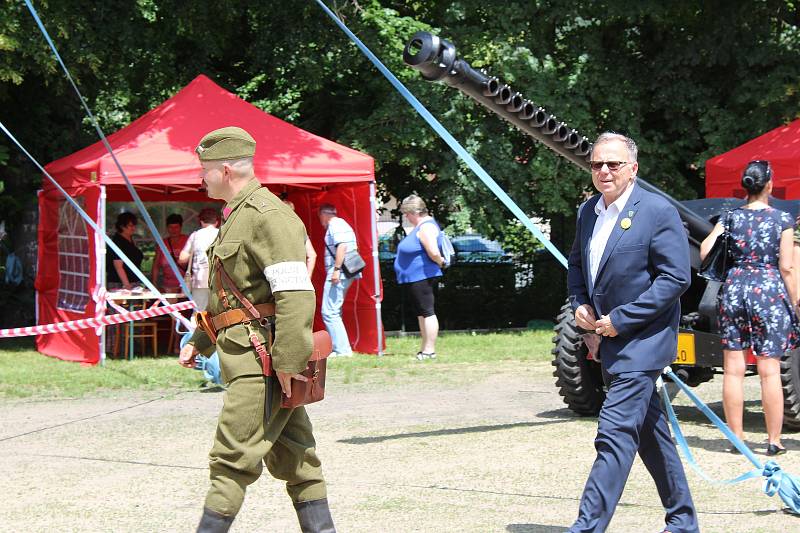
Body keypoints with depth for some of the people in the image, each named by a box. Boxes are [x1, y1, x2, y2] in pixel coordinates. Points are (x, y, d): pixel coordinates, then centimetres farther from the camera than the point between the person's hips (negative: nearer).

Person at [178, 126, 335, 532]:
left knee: (232, 460, -8)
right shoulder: (239, 217, 20)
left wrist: (287, 361, -26)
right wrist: (199, 342, 27)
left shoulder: (267, 215, -14)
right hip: (251, 360, 10)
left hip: (262, 360, -10)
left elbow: (297, 293, -22)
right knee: (296, 462, 10)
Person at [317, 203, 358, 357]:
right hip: (347, 273, 11)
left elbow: (342, 246, -22)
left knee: (329, 312, -11)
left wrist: (336, 269, -24)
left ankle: (342, 349, -13)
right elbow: (353, 248, 23)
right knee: (334, 312, 17)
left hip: (337, 274, -11)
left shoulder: (334, 225, -8)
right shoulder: (343, 224, 22)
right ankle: (339, 347, 20)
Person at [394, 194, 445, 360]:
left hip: (422, 277, -11)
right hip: (416, 278, 11)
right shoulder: (421, 225, 15)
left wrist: (440, 262, -12)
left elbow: (433, 252, -29)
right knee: (422, 313, 15)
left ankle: (429, 350, -8)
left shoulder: (425, 227, -19)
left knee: (427, 312, -9)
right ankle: (425, 349, 22)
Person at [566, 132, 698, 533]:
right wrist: (579, 304, 4)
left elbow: (676, 277, -17)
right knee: (649, 433, 16)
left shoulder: (657, 212, -13)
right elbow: (577, 264, 24)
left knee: (615, 434, -14)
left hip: (642, 340, -8)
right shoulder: (588, 211, 9)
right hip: (610, 339, 8)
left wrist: (620, 319, -19)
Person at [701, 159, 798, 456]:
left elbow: (704, 252, -5)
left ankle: (736, 439, 9)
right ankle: (774, 440, 2)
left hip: (734, 288, 2)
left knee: (733, 369, 6)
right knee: (769, 371, 0)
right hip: (770, 291, -2)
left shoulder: (730, 218, 4)